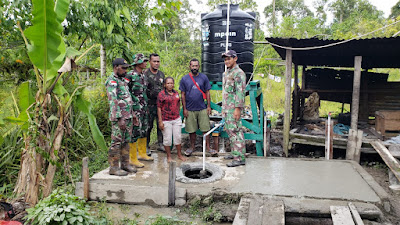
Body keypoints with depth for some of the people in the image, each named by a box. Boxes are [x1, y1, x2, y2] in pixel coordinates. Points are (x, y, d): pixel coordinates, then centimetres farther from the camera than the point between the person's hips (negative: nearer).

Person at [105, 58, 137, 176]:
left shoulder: (123, 80, 17)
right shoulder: (112, 81, -12)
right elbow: (113, 101, -20)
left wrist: (132, 114, 21)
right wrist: (120, 118, -25)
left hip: (128, 116, 9)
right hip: (119, 118, -9)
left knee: (126, 141, 13)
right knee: (116, 142, -3)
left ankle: (125, 163, 23)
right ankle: (114, 167, 4)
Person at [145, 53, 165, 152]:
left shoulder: (162, 74, 13)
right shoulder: (145, 74, -6)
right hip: (150, 105, -5)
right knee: (148, 126, 1)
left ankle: (160, 144, 21)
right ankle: (146, 146, 13)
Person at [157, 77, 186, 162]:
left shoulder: (176, 93, 9)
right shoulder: (161, 94, -7)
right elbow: (159, 108, -8)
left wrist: (178, 115, 14)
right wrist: (160, 121, -11)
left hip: (177, 119, 4)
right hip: (166, 121, -4)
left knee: (178, 137, 10)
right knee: (167, 139, 3)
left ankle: (179, 154, 24)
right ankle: (169, 156, 18)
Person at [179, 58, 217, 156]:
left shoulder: (204, 77, 3)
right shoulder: (184, 79, 2)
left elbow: (207, 92, 5)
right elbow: (183, 95, 3)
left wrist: (208, 106, 0)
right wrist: (184, 109, 0)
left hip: (202, 108, 0)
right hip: (190, 109, 0)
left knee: (205, 129, 1)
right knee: (191, 130, 8)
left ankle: (207, 147, 12)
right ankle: (192, 147, 23)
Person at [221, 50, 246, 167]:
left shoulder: (239, 73, -12)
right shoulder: (226, 73, 19)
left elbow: (241, 92, -19)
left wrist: (237, 109, -24)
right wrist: (223, 107, 21)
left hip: (234, 107, -10)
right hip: (227, 107, 10)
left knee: (236, 131, -11)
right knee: (229, 129, 14)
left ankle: (240, 158, -8)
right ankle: (235, 153, 25)